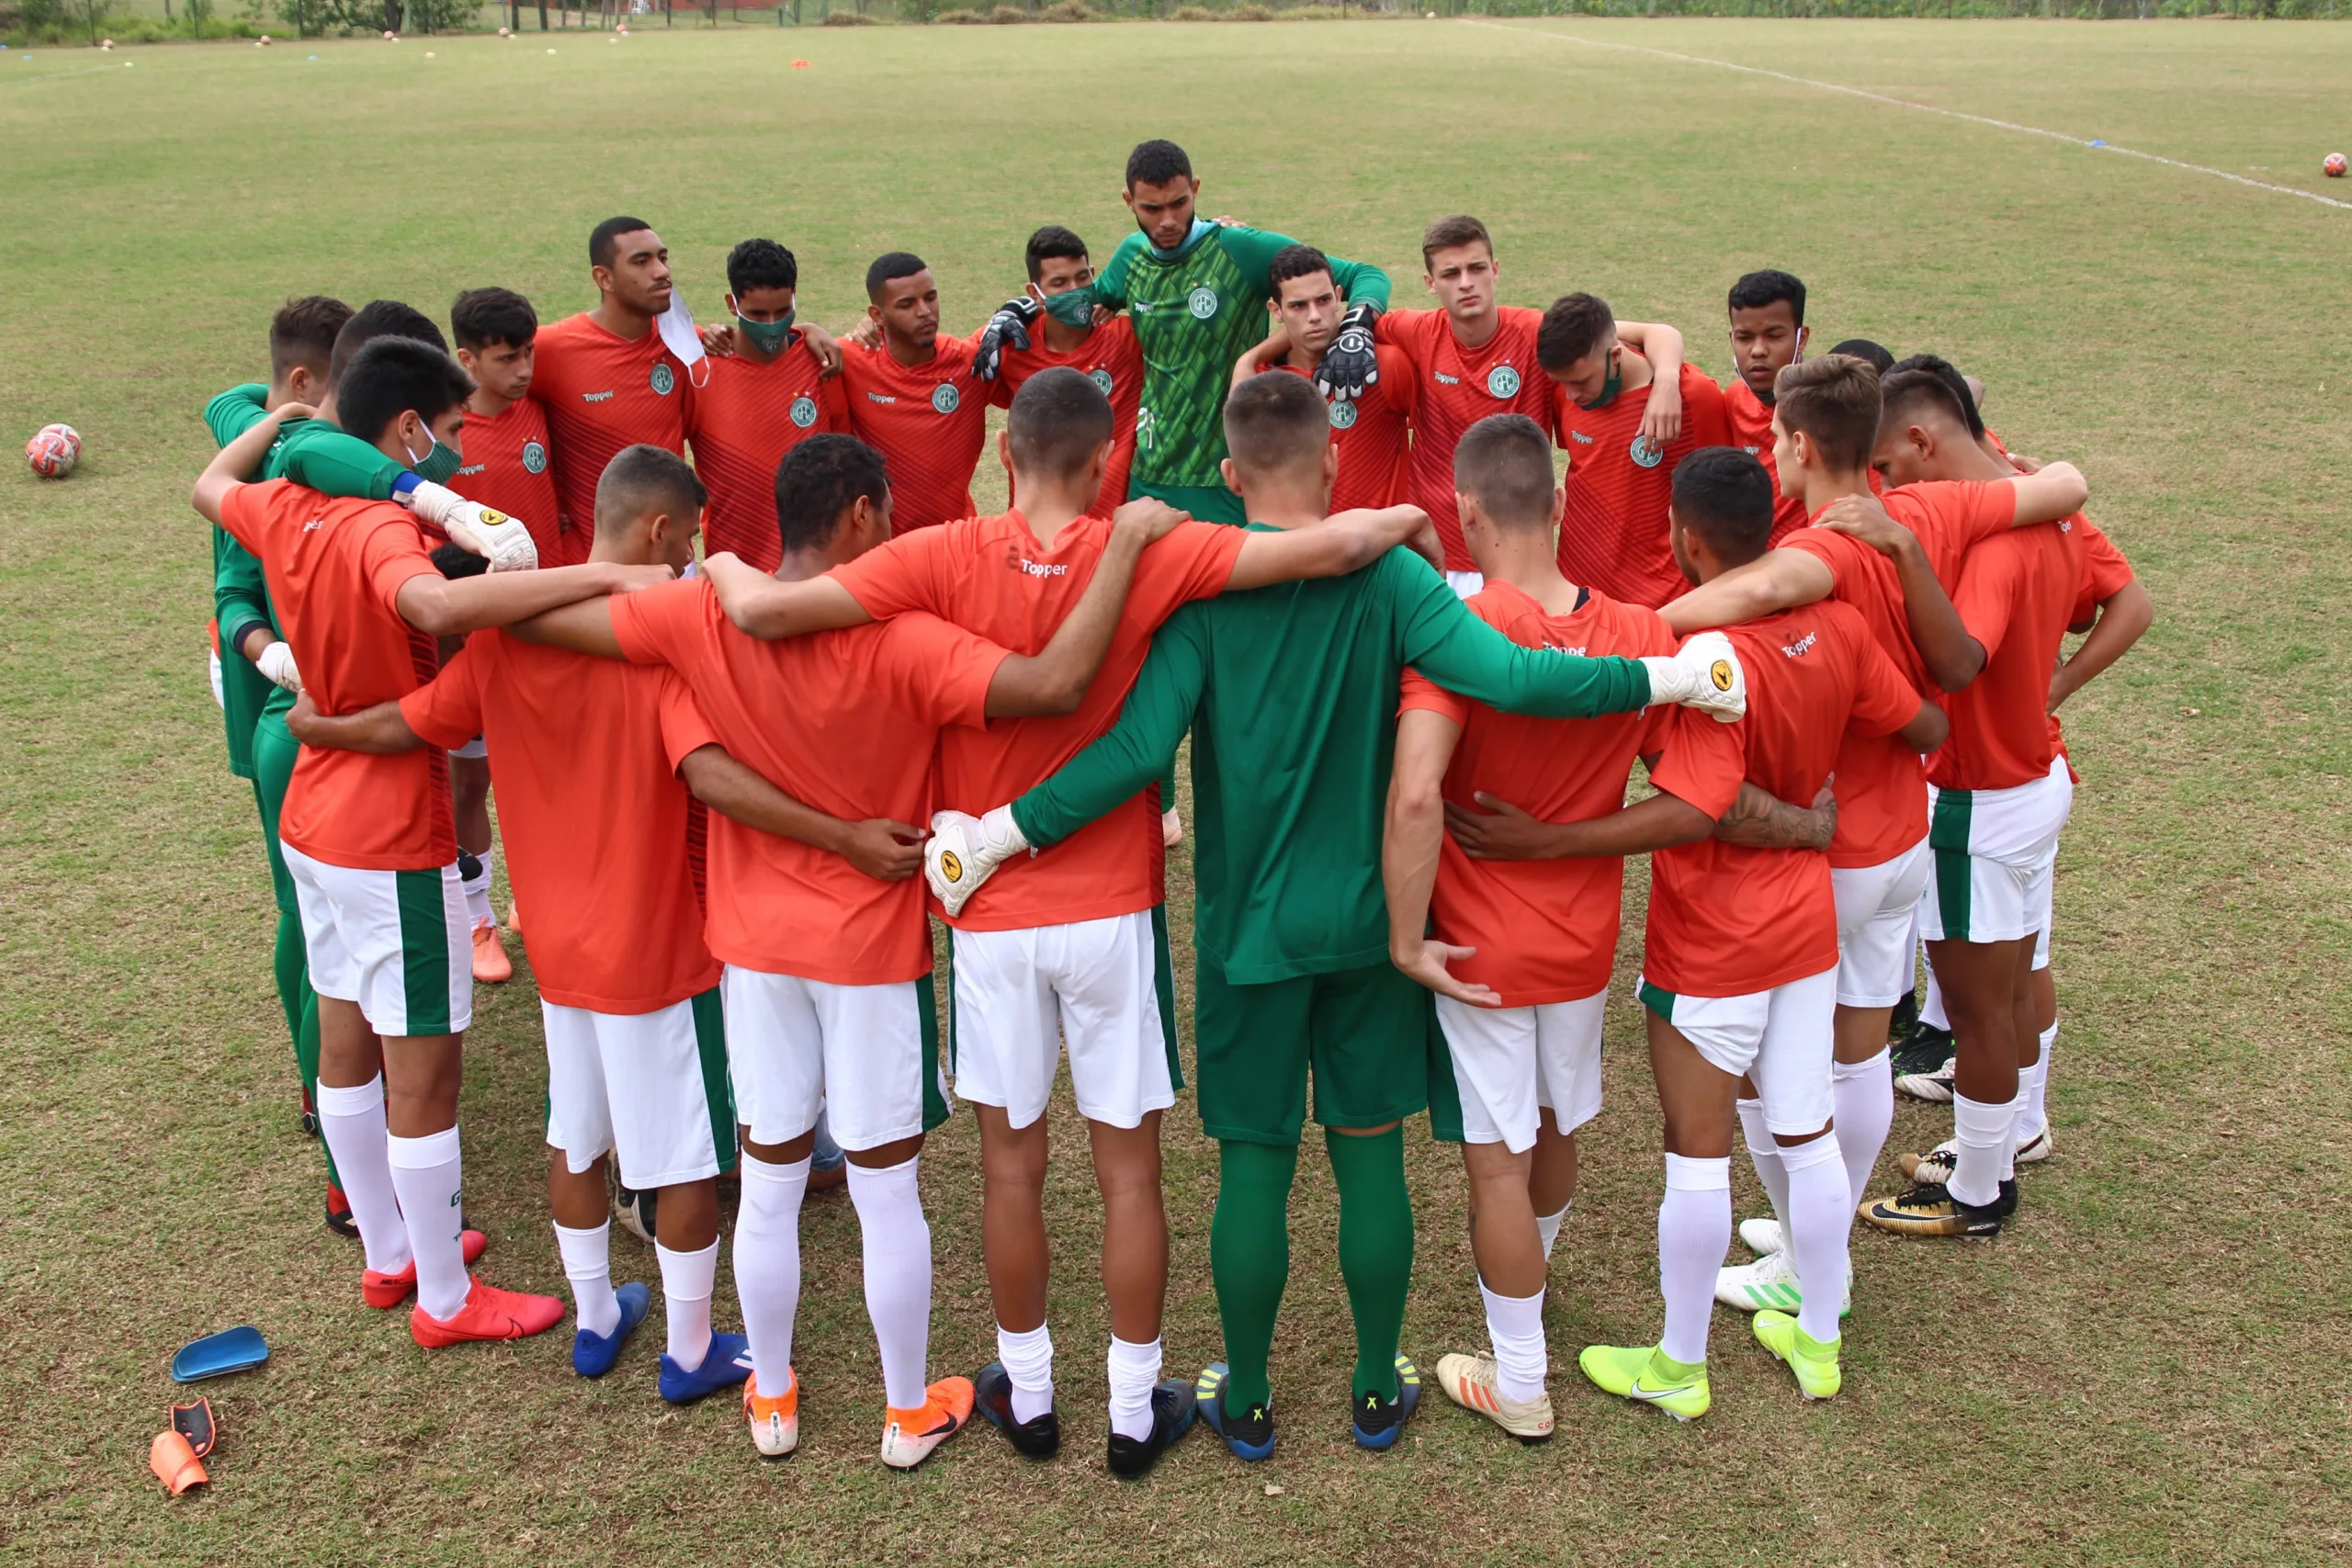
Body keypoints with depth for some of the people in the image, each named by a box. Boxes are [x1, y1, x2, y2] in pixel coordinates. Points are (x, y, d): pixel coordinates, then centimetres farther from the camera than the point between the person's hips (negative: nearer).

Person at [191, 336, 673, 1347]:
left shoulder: (286, 510, 1)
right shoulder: (381, 533, -24)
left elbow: (211, 485, 26)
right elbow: (440, 606, -49)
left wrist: (283, 415, 37)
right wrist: (602, 574, -46)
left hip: (315, 825, 10)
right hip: (393, 844, -9)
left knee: (345, 1043, 19)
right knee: (425, 1070, 3)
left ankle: (388, 1252, 37)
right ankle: (445, 1301, 17)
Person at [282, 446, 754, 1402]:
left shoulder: (509, 634, -6)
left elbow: (401, 726, 0)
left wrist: (312, 722, 17)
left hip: (557, 942, 6)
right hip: (658, 947, -5)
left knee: (575, 1133, 22)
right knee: (685, 1154, 10)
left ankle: (594, 1320, 38)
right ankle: (690, 1351, 24)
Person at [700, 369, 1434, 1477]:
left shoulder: (946, 560, -14)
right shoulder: (1143, 556, -14)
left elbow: (765, 610, -22)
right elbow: (1329, 548, -18)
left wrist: (723, 565, 1)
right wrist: (1403, 520, 4)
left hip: (989, 914, 1)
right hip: (1113, 909, 0)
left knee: (1011, 1157, 16)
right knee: (1128, 1166, 13)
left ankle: (1027, 1393, 32)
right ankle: (1135, 1409, 25)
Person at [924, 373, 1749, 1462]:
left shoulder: (1202, 588, -11)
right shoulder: (1386, 576, -10)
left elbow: (1141, 747, -21)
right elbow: (1509, 678, -21)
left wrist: (997, 834, -15)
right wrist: (1668, 677, -12)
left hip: (1248, 925, -1)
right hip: (1369, 920, 1)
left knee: (1252, 1167, 10)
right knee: (1371, 1157, 14)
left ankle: (1246, 1403, 24)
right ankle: (1377, 1392, 27)